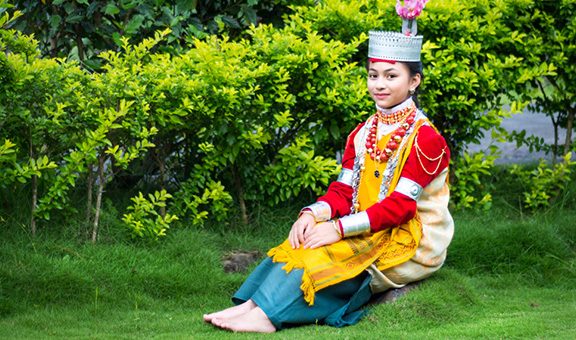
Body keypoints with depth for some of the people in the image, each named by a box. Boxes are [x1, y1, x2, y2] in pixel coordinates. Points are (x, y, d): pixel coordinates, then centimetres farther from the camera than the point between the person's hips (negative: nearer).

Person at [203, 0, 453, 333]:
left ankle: (269, 314, -41)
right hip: (367, 231, 7)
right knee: (305, 240, -21)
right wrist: (314, 213, -16)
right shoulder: (361, 134, 13)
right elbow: (343, 191, 6)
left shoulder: (425, 138, -12)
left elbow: (400, 205, -19)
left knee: (326, 253, -29)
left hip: (409, 241, -7)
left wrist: (341, 228, -26)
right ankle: (252, 305, -37)